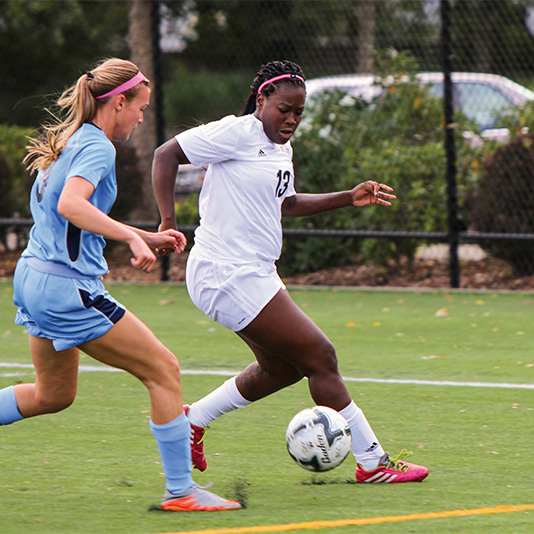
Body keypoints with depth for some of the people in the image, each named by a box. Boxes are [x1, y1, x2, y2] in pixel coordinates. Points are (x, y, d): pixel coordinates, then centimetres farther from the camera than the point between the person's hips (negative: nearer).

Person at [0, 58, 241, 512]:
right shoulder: (97, 147, -12)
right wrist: (134, 237, -34)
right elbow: (71, 205, -31)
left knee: (54, 394, 25)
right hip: (67, 287, -10)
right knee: (164, 370, -5)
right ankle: (180, 490, -3)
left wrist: (147, 239, 22)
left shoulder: (67, 141, 17)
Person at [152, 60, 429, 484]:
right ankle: (373, 462, 0)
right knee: (320, 357, -7)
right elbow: (166, 154, -13)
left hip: (252, 274, 10)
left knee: (282, 368, 20)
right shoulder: (237, 134, -13)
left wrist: (350, 198, 23)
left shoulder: (281, 149, 14)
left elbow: (284, 204, 29)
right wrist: (169, 223, -18)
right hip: (228, 276, -10)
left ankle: (192, 419, 30)